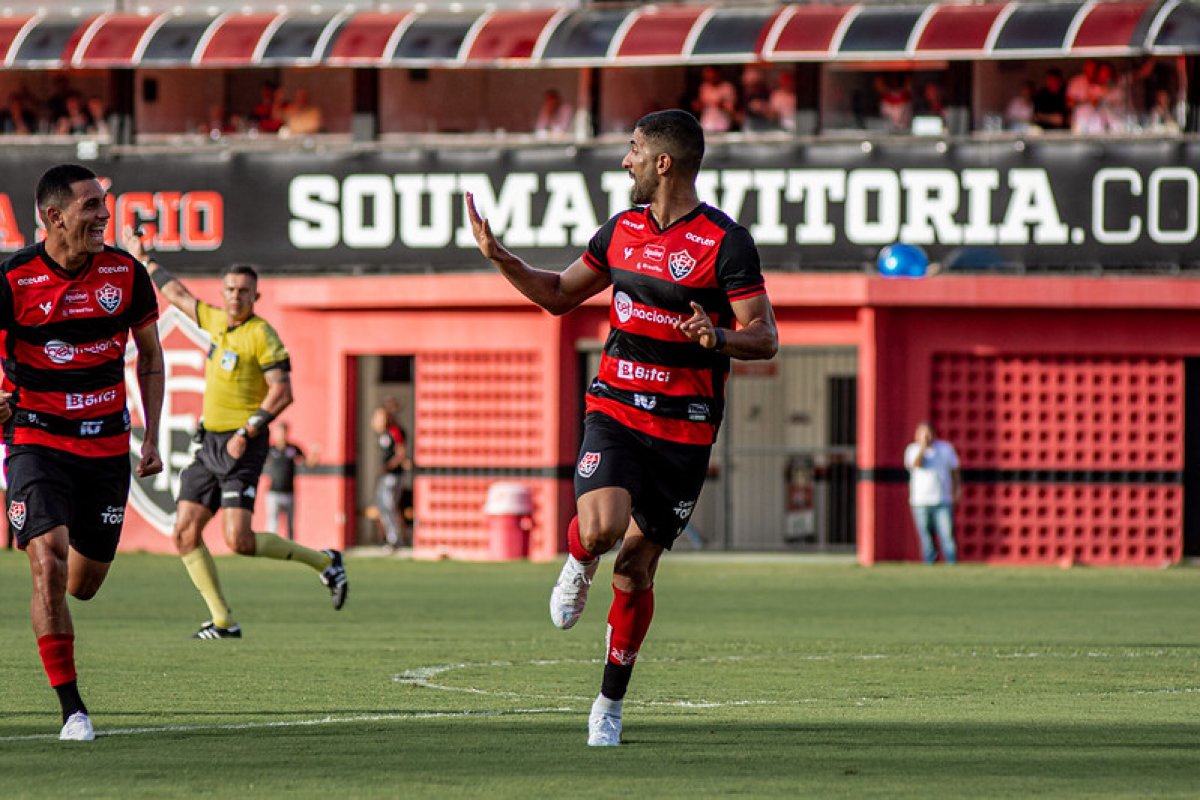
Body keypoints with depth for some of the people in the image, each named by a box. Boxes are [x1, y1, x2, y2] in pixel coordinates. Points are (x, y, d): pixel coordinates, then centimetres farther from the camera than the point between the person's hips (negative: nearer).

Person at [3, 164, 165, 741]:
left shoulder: (125, 273, -2)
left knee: (86, 580, 9)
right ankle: (72, 709, -12)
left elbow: (150, 356, 11)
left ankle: (52, 606, 48)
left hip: (107, 443, 3)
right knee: (49, 566, -19)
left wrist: (152, 439, 6)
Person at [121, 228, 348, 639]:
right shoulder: (216, 321, 10)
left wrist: (248, 432, -24)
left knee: (238, 540, -17)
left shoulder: (261, 335, -11)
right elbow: (178, 294, 27)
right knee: (185, 534, 0)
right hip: (209, 444, 8)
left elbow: (282, 392, -17)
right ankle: (223, 620, 3)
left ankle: (324, 561, 1)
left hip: (241, 448, -8)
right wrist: (143, 259, 33)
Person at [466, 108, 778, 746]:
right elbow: (560, 294, 22)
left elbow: (764, 336, -9)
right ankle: (578, 566, 12)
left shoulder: (725, 241, -8)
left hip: (684, 428, -3)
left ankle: (610, 702, 18)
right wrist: (498, 257, 10)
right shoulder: (623, 229, 9)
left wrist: (719, 338, -30)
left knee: (636, 570, 3)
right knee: (600, 527, -25)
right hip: (615, 409, 3)